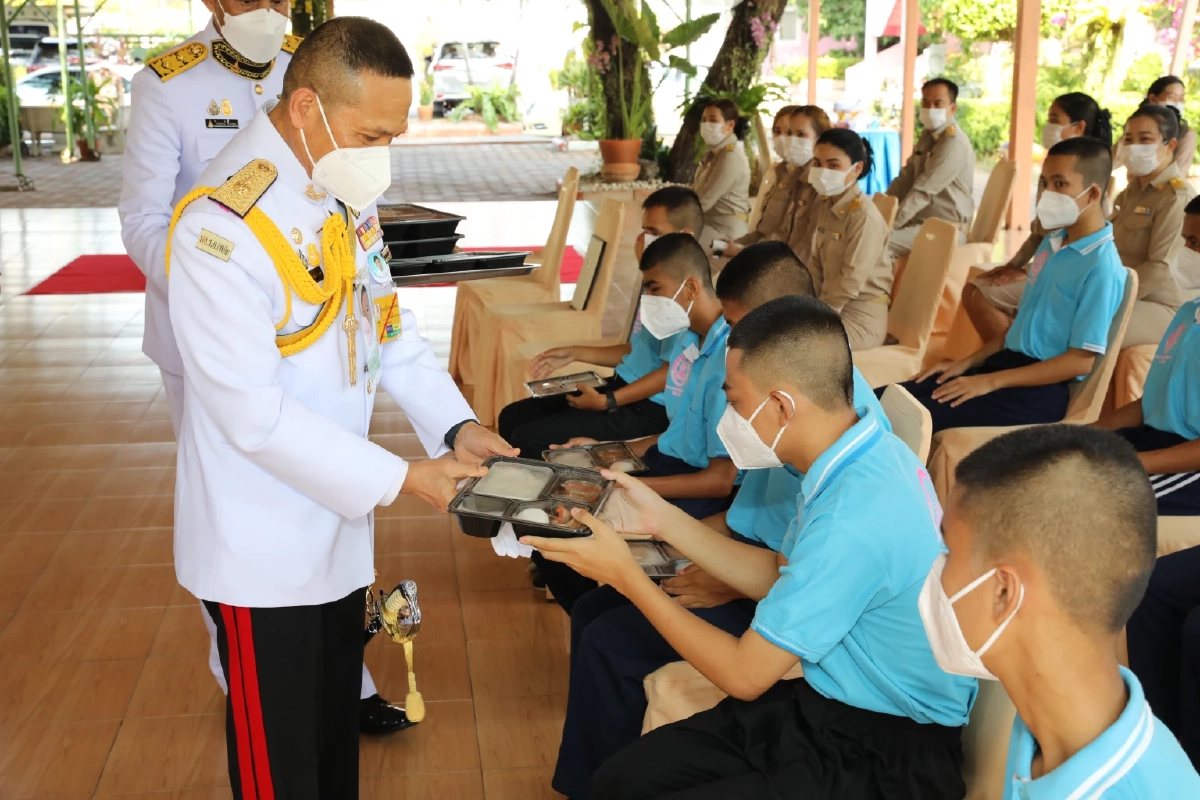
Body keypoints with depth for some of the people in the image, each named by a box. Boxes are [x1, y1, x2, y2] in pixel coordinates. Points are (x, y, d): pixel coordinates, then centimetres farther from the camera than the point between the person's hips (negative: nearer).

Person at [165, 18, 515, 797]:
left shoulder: (346, 189, 0)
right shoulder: (223, 226, -27)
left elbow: (385, 321, 8)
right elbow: (256, 416, -27)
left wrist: (455, 423, -6)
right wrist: (403, 477, -23)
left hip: (337, 516, 8)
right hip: (262, 542, -8)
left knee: (339, 724, 24)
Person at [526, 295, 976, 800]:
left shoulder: (853, 519, -31)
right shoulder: (864, 455, -3)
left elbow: (744, 674, -20)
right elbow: (779, 577, 12)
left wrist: (626, 576, -12)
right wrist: (663, 520, 7)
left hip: (889, 753, -8)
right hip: (836, 704, 8)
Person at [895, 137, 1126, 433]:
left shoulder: (1102, 267, -14)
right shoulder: (1051, 244, 13)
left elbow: (1081, 361, -16)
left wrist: (991, 381, -18)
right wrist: (967, 363, 8)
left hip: (1044, 388, -8)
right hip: (1010, 362, 8)